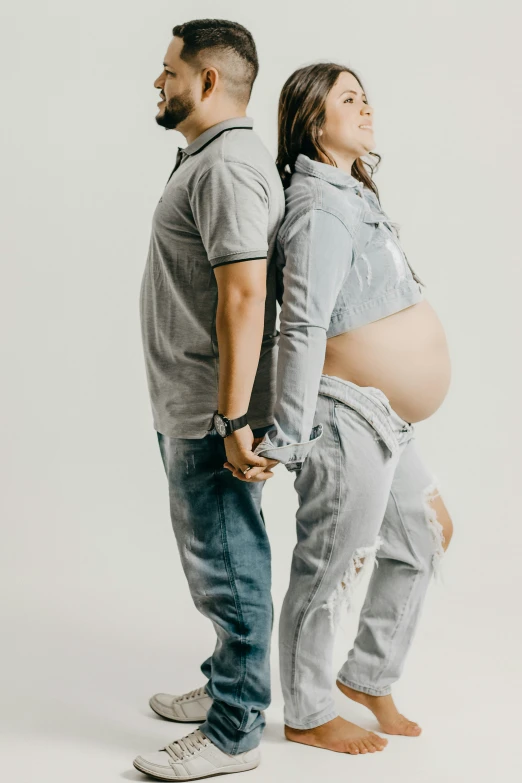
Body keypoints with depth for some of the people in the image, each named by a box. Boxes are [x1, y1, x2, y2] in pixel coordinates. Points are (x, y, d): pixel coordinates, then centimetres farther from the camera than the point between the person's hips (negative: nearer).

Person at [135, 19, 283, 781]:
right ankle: (229, 683, 36)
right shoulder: (207, 158, 16)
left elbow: (244, 297, -26)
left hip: (208, 415, -10)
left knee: (227, 566, 0)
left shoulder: (228, 167, -19)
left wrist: (234, 419, -27)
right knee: (221, 559, 20)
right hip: (191, 407, 10)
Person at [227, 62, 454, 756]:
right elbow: (302, 329, -26)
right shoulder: (321, 207, -19)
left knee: (425, 537, 21)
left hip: (387, 423, 10)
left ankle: (369, 677, 37)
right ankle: (307, 716, 24)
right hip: (349, 417, -10)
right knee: (329, 569, 4)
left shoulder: (353, 195, 12)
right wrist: (284, 440, -29)